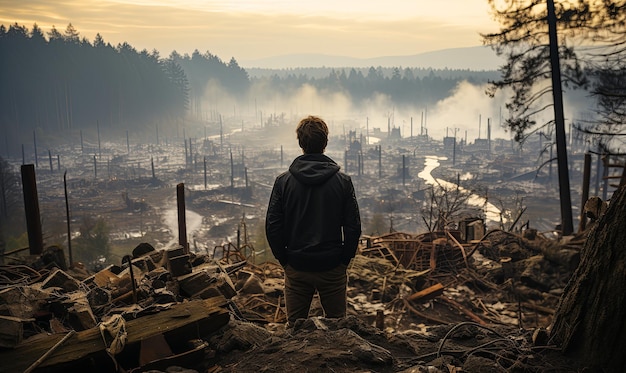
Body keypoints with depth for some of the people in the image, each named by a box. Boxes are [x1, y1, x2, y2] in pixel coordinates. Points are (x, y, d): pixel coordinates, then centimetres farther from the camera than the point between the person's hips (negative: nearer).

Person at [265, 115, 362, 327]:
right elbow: (353, 227, -7)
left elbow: (273, 227, -5)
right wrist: (344, 260, 5)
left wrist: (285, 260, 6)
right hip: (332, 269, 0)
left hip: (296, 270, 1)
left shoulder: (283, 181, -6)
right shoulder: (342, 181, -7)